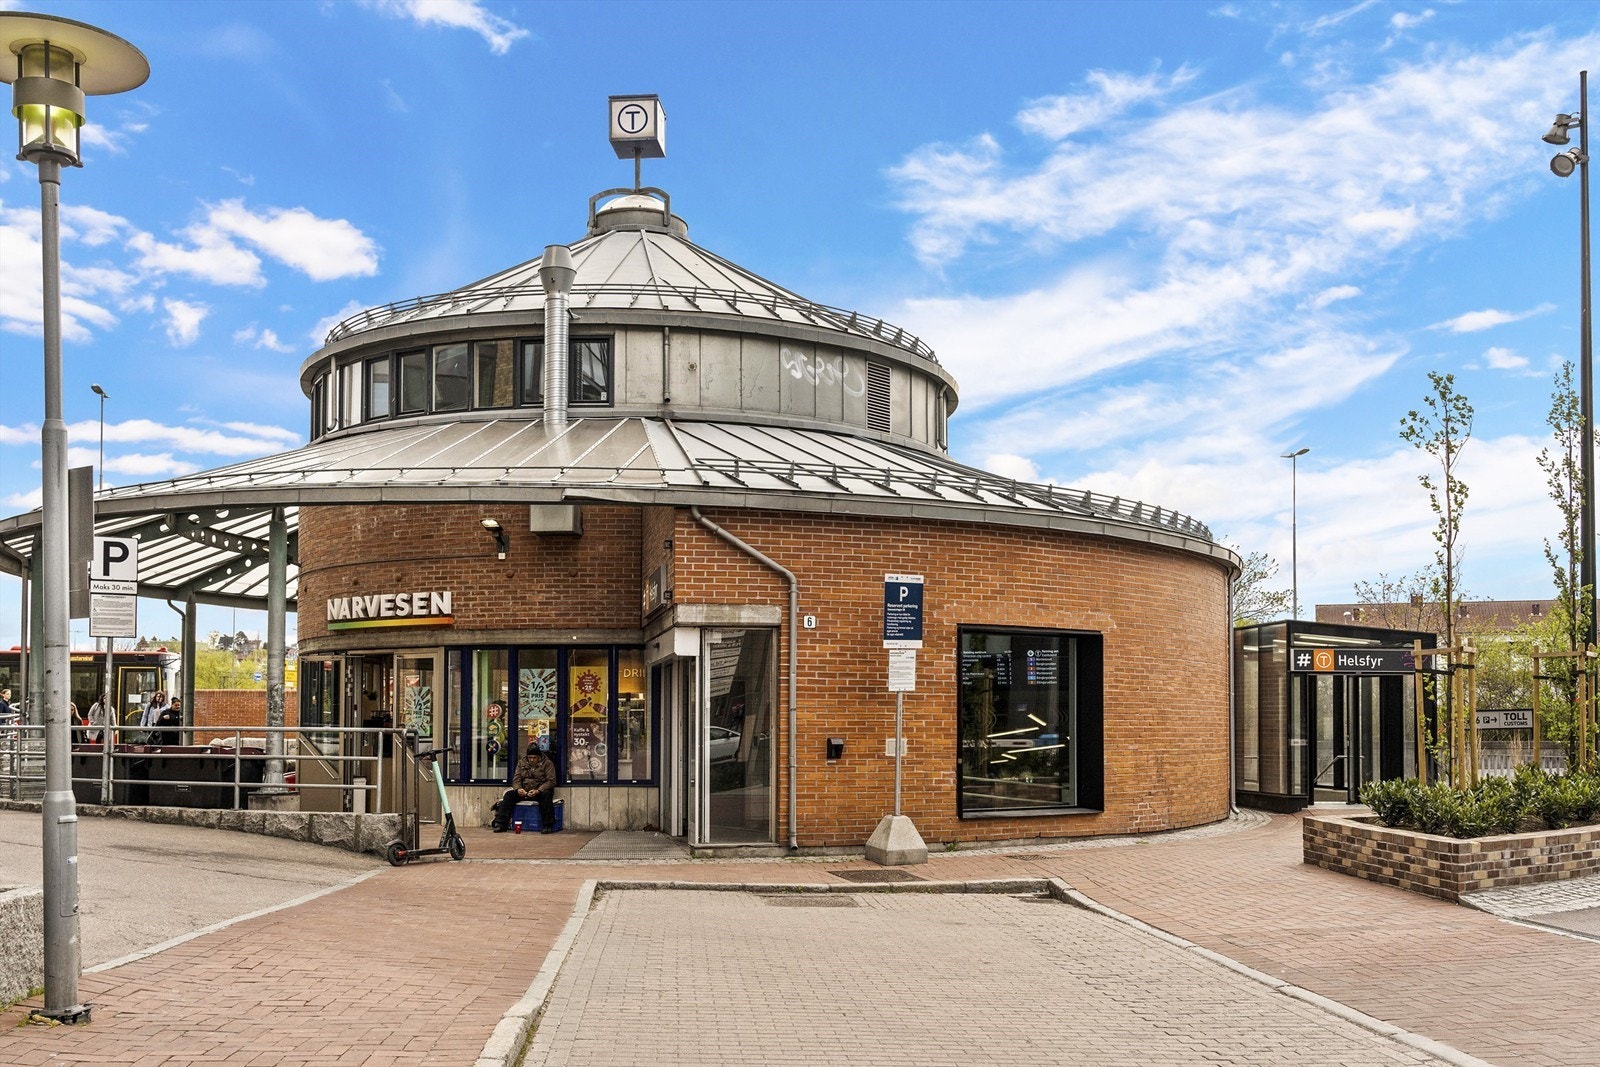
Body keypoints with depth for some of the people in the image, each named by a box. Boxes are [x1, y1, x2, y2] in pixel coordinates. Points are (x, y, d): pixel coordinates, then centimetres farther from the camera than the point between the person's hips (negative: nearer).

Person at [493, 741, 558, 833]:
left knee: (546, 795, -36)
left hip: (540, 792, -4)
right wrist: (518, 789, -19)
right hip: (524, 792, 4)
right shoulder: (522, 762, 10)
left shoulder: (547, 763, -3)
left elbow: (550, 781, -10)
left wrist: (538, 791, -26)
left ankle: (548, 826, -32)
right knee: (509, 794, -20)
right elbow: (516, 778, 5)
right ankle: (501, 824, -20)